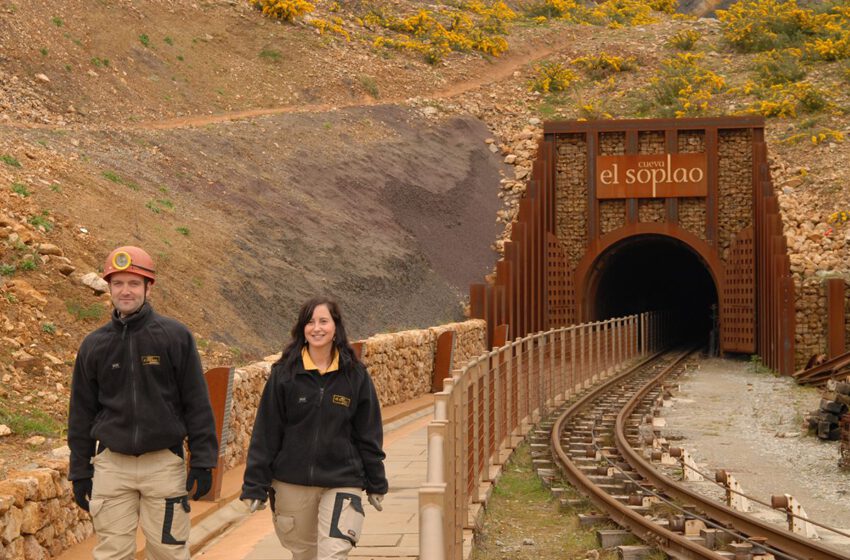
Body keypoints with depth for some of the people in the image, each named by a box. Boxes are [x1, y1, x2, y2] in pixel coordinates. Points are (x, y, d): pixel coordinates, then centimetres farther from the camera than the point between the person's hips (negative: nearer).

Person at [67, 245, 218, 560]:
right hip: (112, 464, 2)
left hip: (164, 462, -2)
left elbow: (197, 403, -2)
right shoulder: (94, 345, 5)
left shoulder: (176, 336, -3)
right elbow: (82, 413, 10)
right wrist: (80, 472, 8)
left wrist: (203, 460, -5)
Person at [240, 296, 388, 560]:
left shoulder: (355, 375, 0)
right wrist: (255, 485, -3)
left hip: (342, 483, -1)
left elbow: (368, 434, 6)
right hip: (292, 484, 1)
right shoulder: (284, 373, -3)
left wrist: (376, 484, 9)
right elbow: (265, 434, -1)